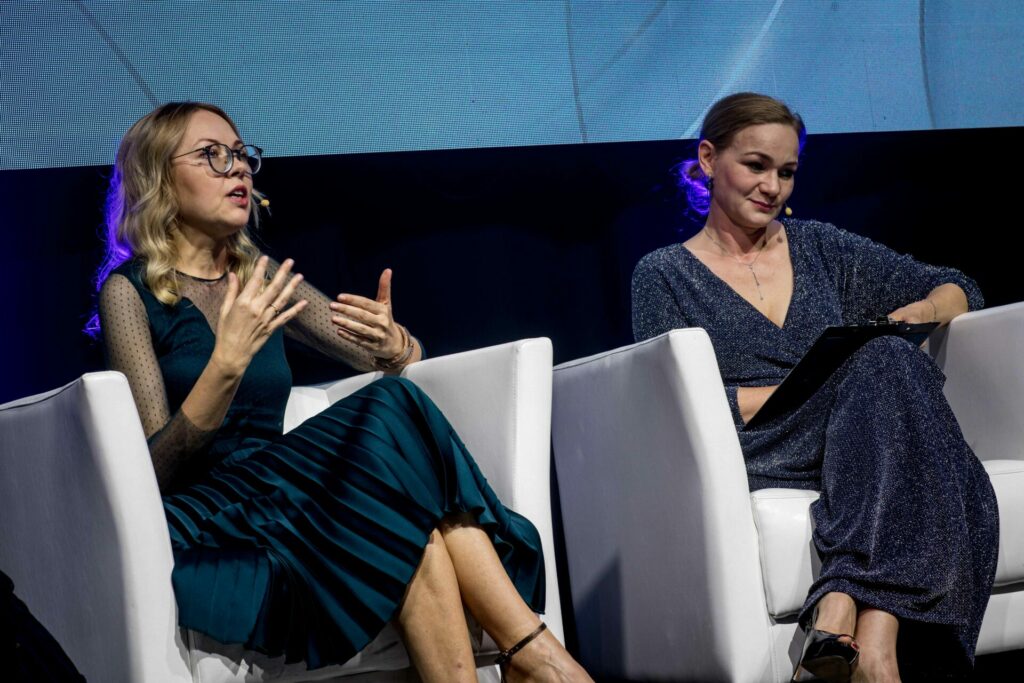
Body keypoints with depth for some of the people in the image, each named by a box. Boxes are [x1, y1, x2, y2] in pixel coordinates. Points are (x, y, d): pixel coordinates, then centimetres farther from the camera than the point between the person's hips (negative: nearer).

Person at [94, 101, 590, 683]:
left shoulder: (260, 277, 14)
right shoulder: (129, 291, -2)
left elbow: (393, 358, 14)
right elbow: (157, 468, -11)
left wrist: (393, 345, -11)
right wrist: (227, 363, -26)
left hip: (273, 497, 5)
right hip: (197, 522, -5)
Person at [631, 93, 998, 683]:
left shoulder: (820, 248, 22)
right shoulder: (665, 276, 11)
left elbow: (959, 290, 24)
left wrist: (918, 312, -2)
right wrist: (825, 385, -9)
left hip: (846, 456, 4)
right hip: (752, 465, -3)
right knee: (884, 365, -30)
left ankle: (839, 613, -48)